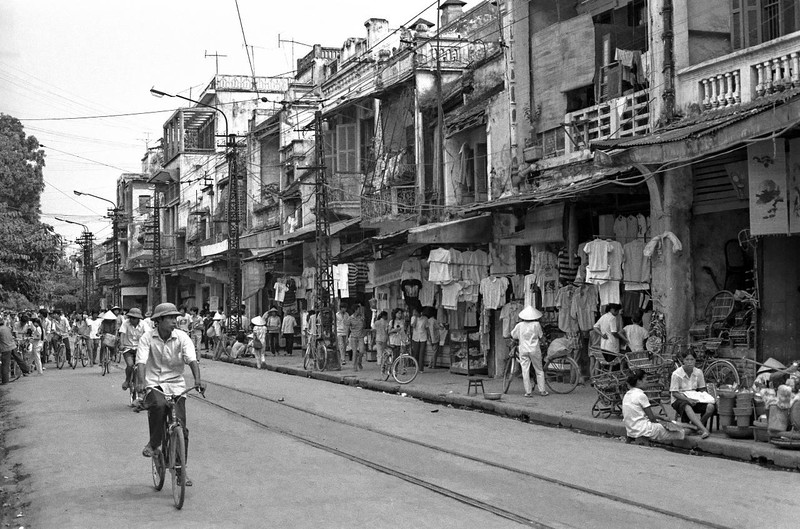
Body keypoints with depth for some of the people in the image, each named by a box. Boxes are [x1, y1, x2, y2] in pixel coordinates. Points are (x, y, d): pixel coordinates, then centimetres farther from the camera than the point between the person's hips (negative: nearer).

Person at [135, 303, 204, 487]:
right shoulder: (147, 338, -6)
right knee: (158, 405, -36)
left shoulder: (182, 337, -4)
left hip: (175, 384, 2)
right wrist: (141, 382, -35)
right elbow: (141, 362, -17)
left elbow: (192, 359, -15)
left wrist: (198, 380, -33)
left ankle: (182, 468, 11)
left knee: (180, 427, -4)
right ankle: (153, 443, -12)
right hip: (153, 384, -2)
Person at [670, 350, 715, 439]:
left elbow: (702, 390, 12)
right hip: (679, 399, -5)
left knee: (710, 407, -23)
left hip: (694, 399, 5)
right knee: (687, 408, -40)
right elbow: (674, 393, -12)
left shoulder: (698, 372, 1)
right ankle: (704, 430, -52)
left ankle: (697, 426, -2)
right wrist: (688, 399, -26)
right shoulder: (676, 374, -12)